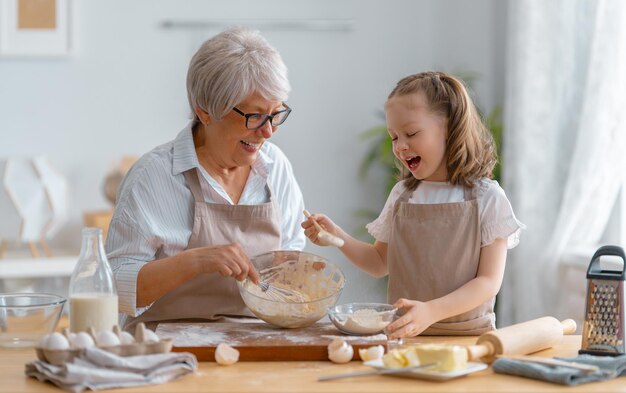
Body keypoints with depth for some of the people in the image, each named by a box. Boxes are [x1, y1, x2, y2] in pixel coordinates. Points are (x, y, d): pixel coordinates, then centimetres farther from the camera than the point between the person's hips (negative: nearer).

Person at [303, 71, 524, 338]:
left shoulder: (486, 198, -2)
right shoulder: (402, 195, 12)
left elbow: (489, 281, -5)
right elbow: (380, 262, 23)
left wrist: (432, 311, -20)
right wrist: (337, 236, 6)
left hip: (467, 336, -3)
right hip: (404, 332, 3)